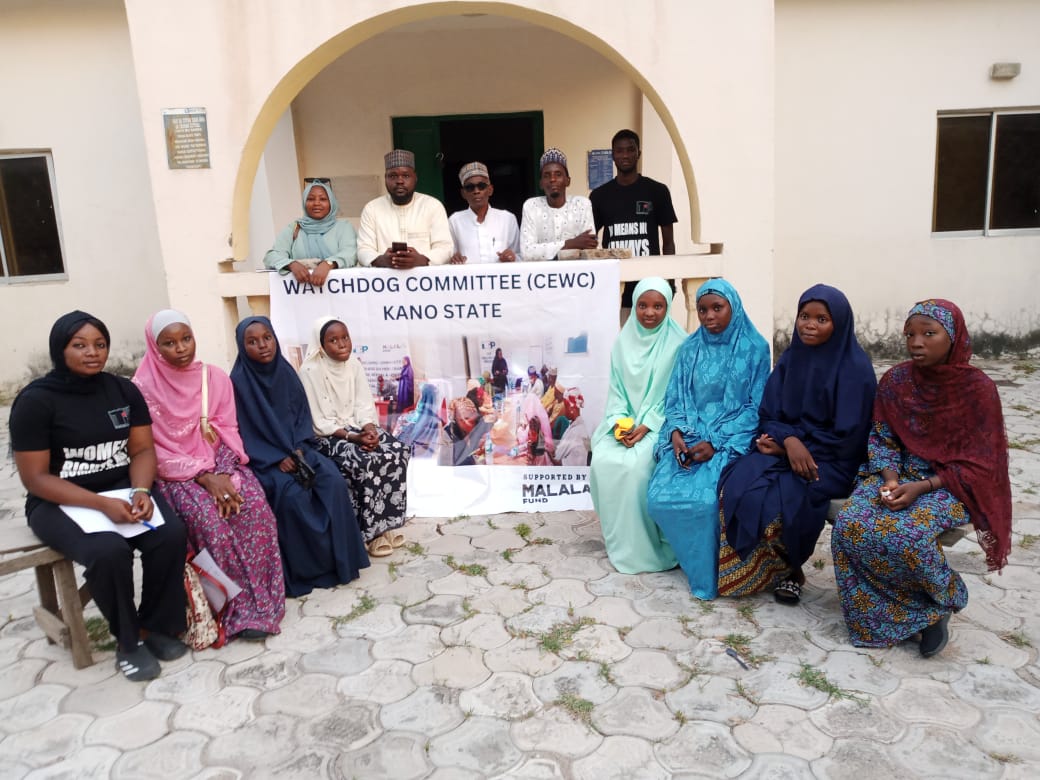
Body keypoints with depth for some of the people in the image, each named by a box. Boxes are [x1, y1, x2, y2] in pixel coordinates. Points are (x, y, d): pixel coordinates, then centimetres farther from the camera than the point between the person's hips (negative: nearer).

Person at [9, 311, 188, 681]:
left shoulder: (124, 390, 3)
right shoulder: (35, 400, -11)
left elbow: (143, 449, 4)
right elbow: (35, 478, -13)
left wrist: (141, 491, -18)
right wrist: (103, 504, -24)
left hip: (124, 488, 4)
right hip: (59, 502, -4)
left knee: (171, 533, -24)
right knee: (109, 551, -32)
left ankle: (158, 626, -2)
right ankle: (127, 640, -7)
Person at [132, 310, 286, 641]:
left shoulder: (216, 377, 4)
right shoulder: (144, 387, -8)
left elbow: (229, 431, 3)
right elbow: (152, 451, -9)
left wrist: (223, 474, -15)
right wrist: (203, 476, -20)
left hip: (220, 465, 3)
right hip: (174, 473, -3)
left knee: (255, 505, -26)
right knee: (207, 516, -31)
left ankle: (260, 600, -17)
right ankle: (239, 608, -18)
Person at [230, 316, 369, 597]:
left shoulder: (285, 372, 5)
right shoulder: (238, 381, -9)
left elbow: (303, 415, 7)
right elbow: (242, 433, -10)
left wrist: (298, 449, -10)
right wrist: (278, 458, -19)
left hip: (296, 450, 4)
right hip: (262, 458, -4)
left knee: (333, 482, -20)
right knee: (292, 495, -30)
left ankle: (338, 560, -8)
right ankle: (304, 568, -12)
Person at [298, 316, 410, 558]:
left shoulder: (354, 365, 2)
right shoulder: (311, 371, -15)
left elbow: (365, 407, 1)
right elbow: (320, 423, -16)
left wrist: (370, 432, -18)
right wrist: (353, 437, -24)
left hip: (357, 427, 6)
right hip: (326, 435, -6)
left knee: (397, 452, -19)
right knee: (365, 462, -31)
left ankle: (389, 523, -9)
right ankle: (373, 531, -15)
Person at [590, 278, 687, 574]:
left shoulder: (678, 343, -6)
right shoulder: (624, 341, 7)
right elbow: (616, 388, 8)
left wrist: (647, 426, -17)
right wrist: (619, 422, -9)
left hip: (660, 424, -4)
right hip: (626, 421, 4)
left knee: (636, 465, -29)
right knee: (602, 460, -21)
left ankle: (644, 545, -11)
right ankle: (618, 540, -4)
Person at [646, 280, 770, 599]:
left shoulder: (755, 349, -2)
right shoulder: (690, 348, 9)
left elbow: (756, 406, -5)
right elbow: (675, 398, 9)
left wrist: (716, 442, -15)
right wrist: (677, 433, -12)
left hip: (731, 441, -4)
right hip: (688, 438, 4)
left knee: (705, 500, -29)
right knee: (660, 498, -19)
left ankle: (707, 573, -5)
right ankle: (687, 556, 6)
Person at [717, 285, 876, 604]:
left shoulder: (855, 368, -9)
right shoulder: (791, 358, 6)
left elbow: (847, 435, -12)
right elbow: (768, 415, 5)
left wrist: (790, 446, -13)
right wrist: (789, 440, -18)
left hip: (831, 459, -4)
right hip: (784, 449, 5)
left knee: (783, 498, -31)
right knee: (738, 484, -24)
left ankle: (790, 568, 0)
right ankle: (750, 570, -5)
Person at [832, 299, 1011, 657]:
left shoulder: (978, 388, -10)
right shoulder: (895, 380, 0)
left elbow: (979, 464, -9)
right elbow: (881, 438, 5)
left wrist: (922, 487, -21)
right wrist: (889, 478, -15)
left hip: (951, 484, -4)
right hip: (898, 474, 4)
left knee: (906, 534, -34)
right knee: (850, 524, -26)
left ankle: (942, 600, -1)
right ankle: (876, 614, -6)